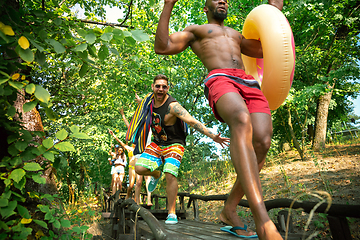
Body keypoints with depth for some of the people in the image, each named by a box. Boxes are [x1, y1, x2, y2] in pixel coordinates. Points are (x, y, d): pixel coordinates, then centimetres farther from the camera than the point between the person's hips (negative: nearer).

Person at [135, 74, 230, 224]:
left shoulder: (173, 106, -24)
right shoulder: (151, 100, -2)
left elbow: (192, 121, -35)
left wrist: (212, 136, -44)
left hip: (174, 145, -6)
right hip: (156, 144, 6)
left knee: (170, 175, -23)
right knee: (139, 168, -11)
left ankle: (171, 213, -7)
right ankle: (156, 175, 24)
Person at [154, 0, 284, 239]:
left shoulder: (235, 34, 43)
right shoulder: (195, 30, 28)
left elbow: (264, 50, 39)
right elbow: (162, 47, 14)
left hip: (249, 83, 6)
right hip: (219, 79, -5)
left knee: (262, 141, -21)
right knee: (242, 120, -39)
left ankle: (229, 210, -8)